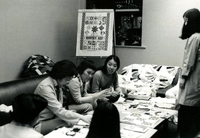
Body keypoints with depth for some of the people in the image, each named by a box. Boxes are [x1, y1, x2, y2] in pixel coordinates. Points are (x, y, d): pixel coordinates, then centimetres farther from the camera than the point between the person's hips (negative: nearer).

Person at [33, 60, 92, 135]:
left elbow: (59, 109, 5)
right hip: (40, 125, -8)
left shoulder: (58, 85, 2)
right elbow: (59, 111, -27)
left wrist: (70, 113, -14)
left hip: (53, 119, 8)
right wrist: (82, 117, -28)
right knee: (69, 122, -28)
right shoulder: (45, 87, -23)